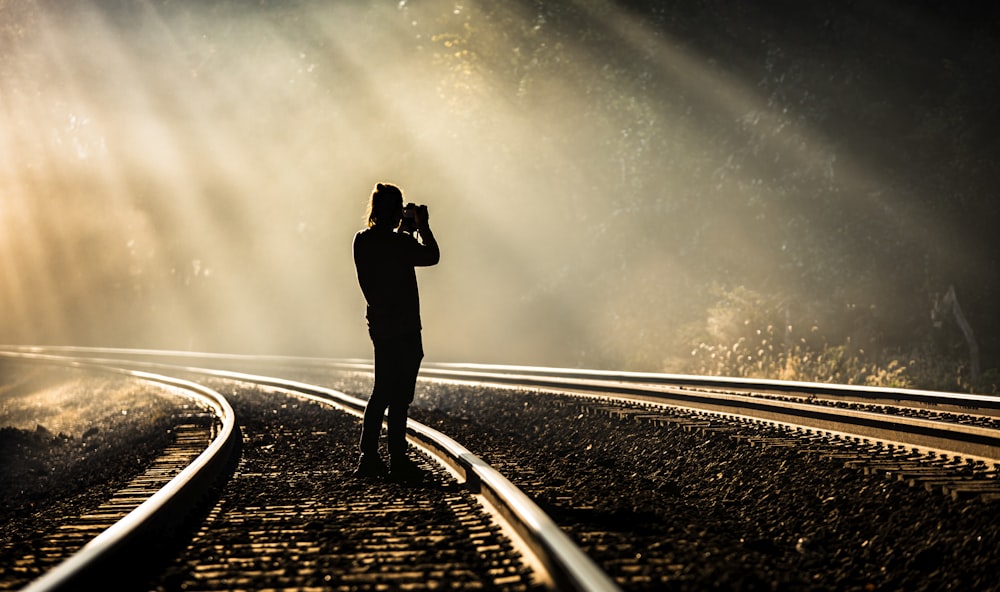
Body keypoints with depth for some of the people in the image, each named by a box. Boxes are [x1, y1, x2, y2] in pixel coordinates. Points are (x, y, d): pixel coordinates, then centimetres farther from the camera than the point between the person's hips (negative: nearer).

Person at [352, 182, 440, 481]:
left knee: (381, 392, 15)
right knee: (400, 395, -2)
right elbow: (431, 256, -4)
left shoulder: (362, 241, 4)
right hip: (404, 328, -7)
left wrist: (404, 230, 20)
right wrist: (421, 225, 5)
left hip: (379, 324, 7)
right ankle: (398, 461, 2)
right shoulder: (400, 243, -17)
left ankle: (369, 458, 14)